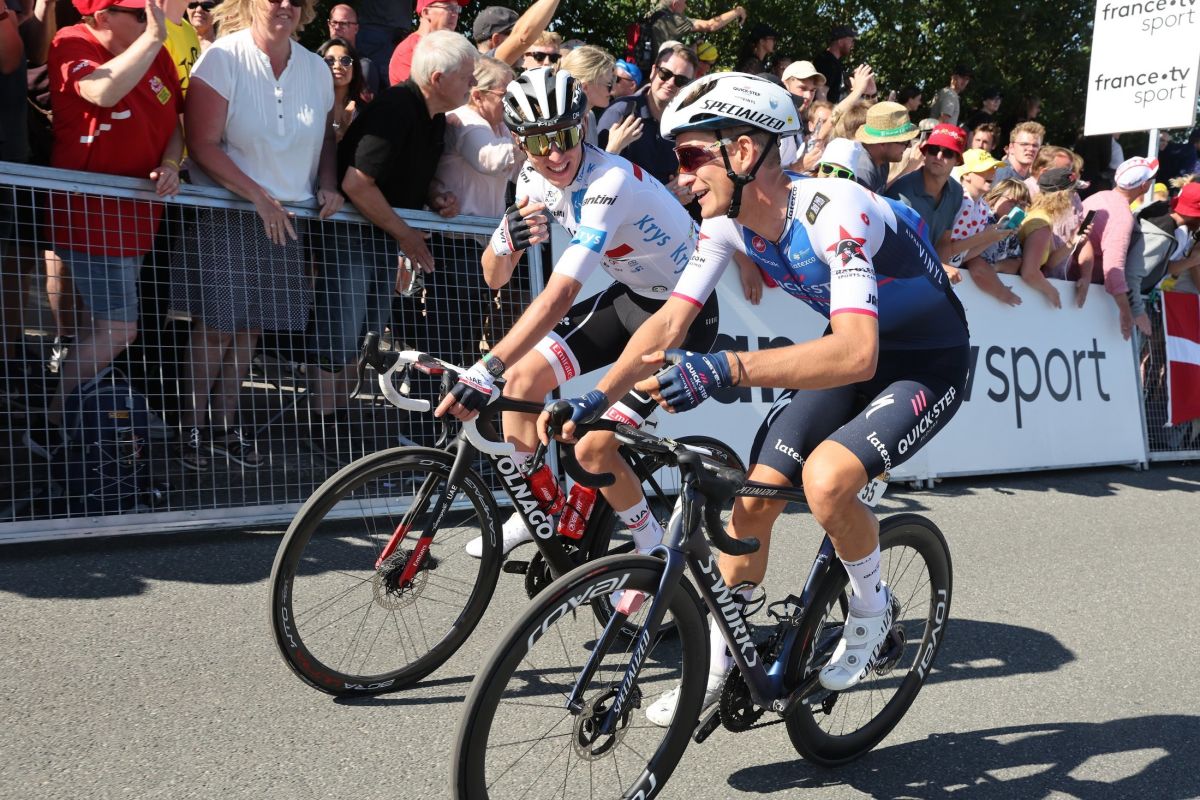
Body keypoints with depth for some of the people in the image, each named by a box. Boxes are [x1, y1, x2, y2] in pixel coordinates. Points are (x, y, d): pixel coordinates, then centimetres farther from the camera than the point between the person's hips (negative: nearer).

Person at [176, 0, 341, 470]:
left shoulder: (316, 69, 7)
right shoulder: (223, 58, -9)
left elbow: (326, 137, 19)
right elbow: (203, 144, -14)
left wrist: (328, 185, 1)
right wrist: (258, 195, -19)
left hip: (286, 218, 5)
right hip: (226, 214, -4)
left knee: (249, 326, 9)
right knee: (215, 325, -4)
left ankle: (225, 425, 22)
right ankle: (192, 428, 9)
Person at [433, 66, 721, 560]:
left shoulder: (608, 182, -32)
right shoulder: (536, 180, -7)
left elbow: (559, 296, -41)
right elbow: (494, 278, -4)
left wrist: (484, 372, -47)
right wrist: (505, 241, -28)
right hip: (628, 296, 8)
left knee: (592, 448, -14)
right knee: (522, 376, -2)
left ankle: (654, 549, 13)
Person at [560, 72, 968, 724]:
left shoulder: (834, 212, -34)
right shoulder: (730, 219, -10)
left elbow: (857, 354, -45)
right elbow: (670, 320, -8)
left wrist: (727, 369, -56)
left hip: (927, 363, -7)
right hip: (850, 352, 7)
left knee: (825, 476, -31)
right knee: (754, 494, -4)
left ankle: (872, 611, 0)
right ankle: (717, 665, 14)